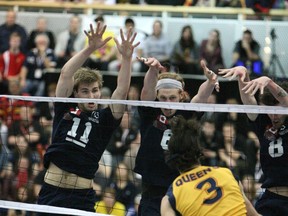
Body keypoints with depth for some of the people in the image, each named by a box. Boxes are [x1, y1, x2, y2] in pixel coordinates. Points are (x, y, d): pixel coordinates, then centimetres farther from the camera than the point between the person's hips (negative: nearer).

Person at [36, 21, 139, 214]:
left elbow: (122, 90, -7)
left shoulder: (105, 118, 6)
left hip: (82, 196, -1)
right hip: (51, 189, 1)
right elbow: (66, 74, -5)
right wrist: (90, 49, -17)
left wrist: (127, 57, -20)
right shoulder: (65, 108, 7)